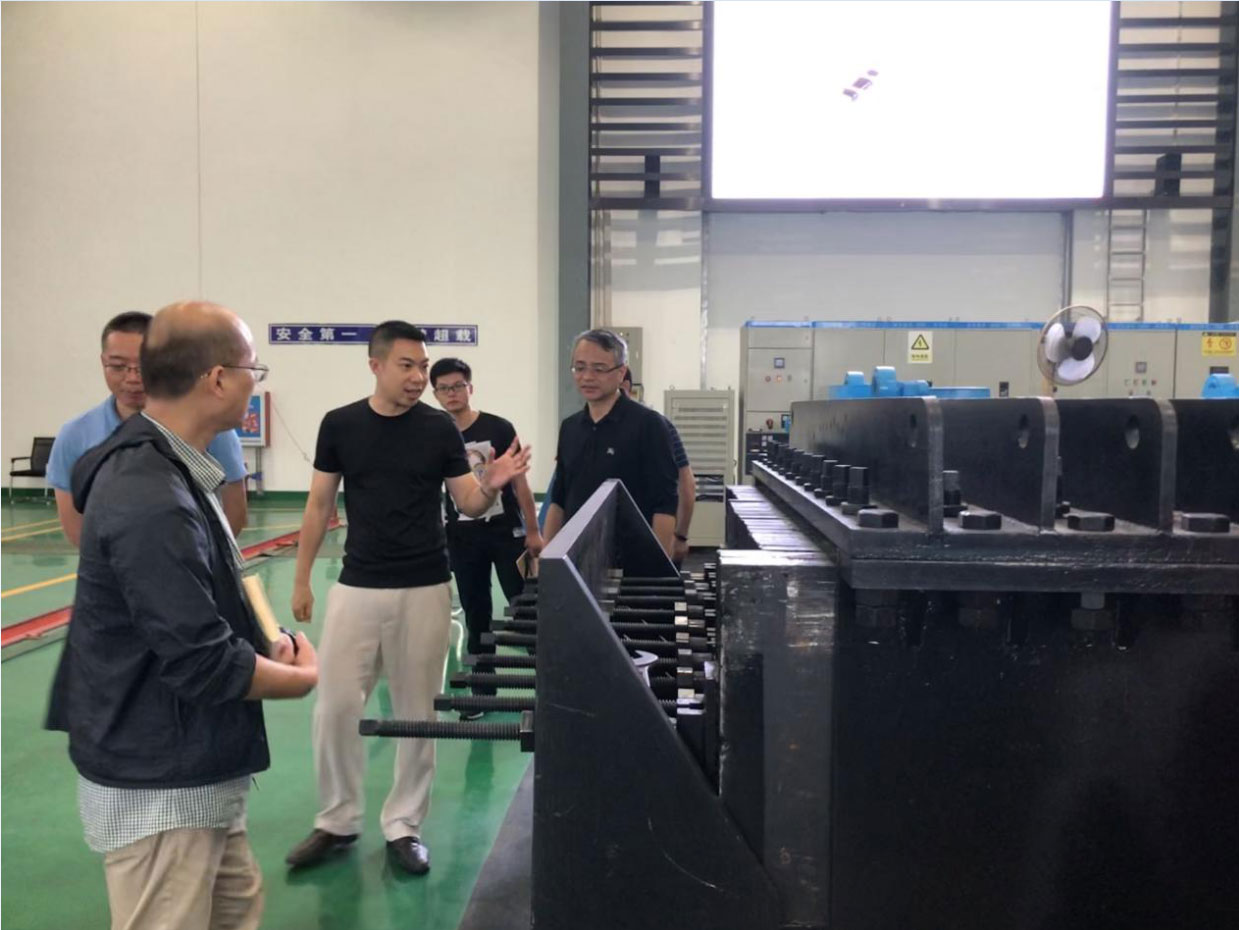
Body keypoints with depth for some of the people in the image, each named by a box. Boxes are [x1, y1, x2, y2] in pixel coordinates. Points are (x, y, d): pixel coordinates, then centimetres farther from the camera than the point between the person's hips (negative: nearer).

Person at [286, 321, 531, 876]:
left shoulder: (439, 428, -2)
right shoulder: (340, 425, 0)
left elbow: (469, 505, -2)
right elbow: (319, 505, 6)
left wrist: (492, 485, -24)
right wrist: (301, 578, 5)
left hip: (424, 589, 0)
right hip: (356, 588, 1)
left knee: (416, 712, 7)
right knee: (335, 707, 3)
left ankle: (404, 826, 22)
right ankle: (337, 822, 23)